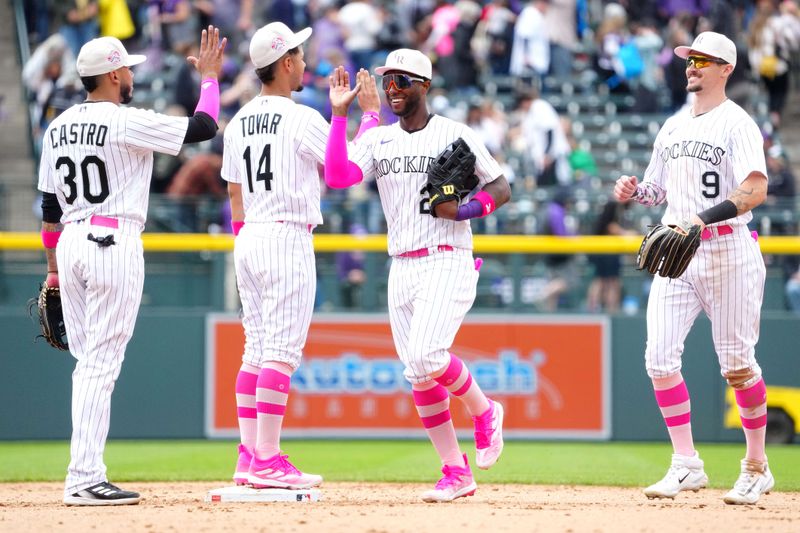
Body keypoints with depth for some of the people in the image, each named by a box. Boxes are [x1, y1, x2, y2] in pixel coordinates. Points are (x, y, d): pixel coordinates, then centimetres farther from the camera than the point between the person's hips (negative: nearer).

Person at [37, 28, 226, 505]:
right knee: (101, 364, -8)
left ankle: (86, 476, 11)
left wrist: (54, 269, 21)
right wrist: (210, 77, 6)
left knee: (89, 363, 12)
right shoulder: (126, 123, -10)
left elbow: (50, 207, 15)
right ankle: (85, 479, -12)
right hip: (114, 244, -7)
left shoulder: (58, 128, 12)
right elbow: (203, 127, -9)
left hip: (71, 243, 7)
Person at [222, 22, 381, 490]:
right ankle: (267, 461, -12)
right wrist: (371, 112, 2)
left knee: (256, 351, 10)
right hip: (287, 240, -8)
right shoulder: (302, 120, -11)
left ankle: (248, 458, 9)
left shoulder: (239, 122, 12)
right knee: (281, 351, -9)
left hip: (248, 240, 8)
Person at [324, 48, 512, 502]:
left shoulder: (455, 135, -1)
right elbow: (338, 175, -7)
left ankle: (484, 410, 4)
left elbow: (501, 188, 3)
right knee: (419, 376, 2)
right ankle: (457, 473, 10)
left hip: (448, 263, -6)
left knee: (426, 355, -23)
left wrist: (461, 211, -14)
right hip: (402, 269, 6)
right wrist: (340, 114, -10)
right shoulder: (377, 140, 10)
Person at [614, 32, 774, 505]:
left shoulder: (737, 124, -7)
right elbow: (659, 190, 24)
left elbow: (756, 190, -21)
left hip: (727, 251, -6)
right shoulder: (674, 126, 16)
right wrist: (634, 191, 1)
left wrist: (702, 218, -32)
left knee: (737, 363, 0)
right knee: (660, 359, -4)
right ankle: (687, 466, 3)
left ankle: (757, 466, 15)